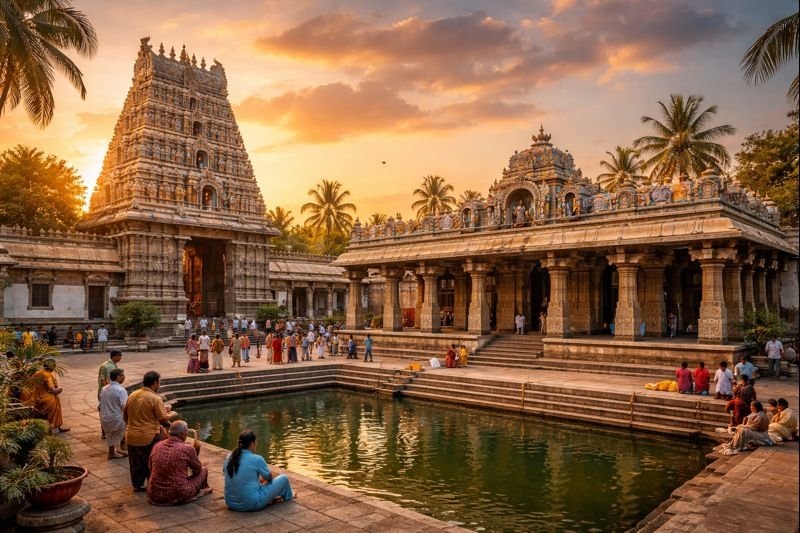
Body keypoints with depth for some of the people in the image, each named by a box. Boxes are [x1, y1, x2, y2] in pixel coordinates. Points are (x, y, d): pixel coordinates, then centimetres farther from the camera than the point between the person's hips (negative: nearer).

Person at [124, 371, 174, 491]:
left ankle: (137, 485, 31)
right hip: (149, 437, -6)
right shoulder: (155, 398, -17)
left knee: (136, 463, 20)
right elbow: (164, 419, -16)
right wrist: (171, 414, 4)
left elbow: (125, 417, 14)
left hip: (131, 437, 6)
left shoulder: (132, 395, 4)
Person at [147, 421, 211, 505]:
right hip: (179, 497, -5)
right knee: (204, 470, 19)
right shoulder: (188, 449, -15)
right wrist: (196, 452, 10)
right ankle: (202, 490, 45)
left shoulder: (157, 446, -2)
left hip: (154, 496, 5)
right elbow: (197, 470, 2)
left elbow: (151, 469, 15)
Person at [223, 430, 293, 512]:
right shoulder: (257, 459, -17)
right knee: (284, 478, 11)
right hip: (252, 504, -6)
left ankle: (271, 497, 36)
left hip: (231, 503, 6)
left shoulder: (229, 457, 0)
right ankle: (287, 496, 40)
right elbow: (269, 477, 1)